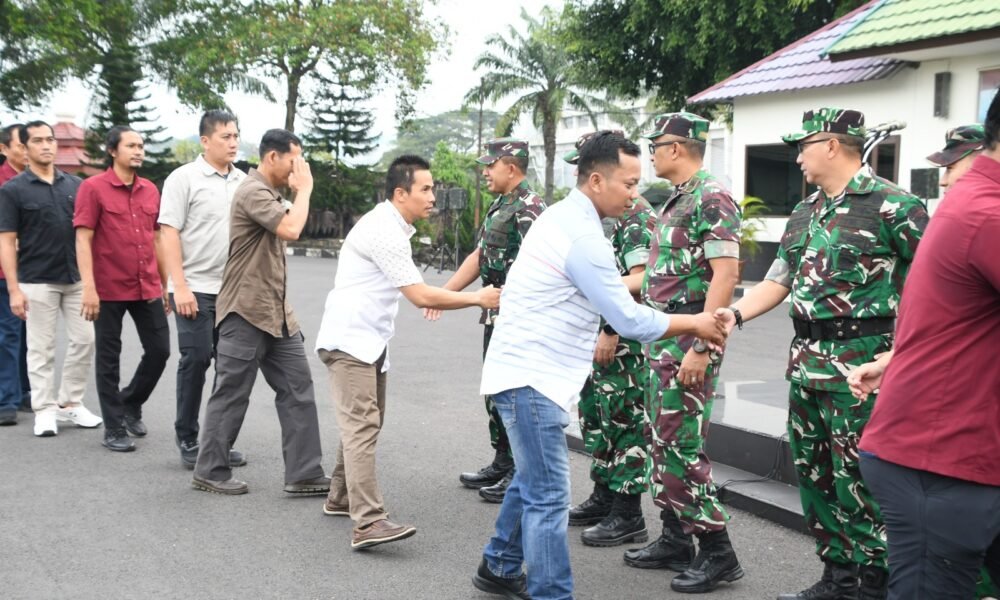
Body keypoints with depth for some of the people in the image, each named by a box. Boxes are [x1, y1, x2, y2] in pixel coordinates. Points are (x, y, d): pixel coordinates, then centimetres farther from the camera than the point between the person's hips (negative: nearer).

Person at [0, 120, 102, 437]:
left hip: (77, 278, 4)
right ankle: (45, 410, 14)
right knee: (41, 348, 3)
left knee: (85, 340, 5)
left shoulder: (75, 184, 8)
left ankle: (70, 403, 19)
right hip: (38, 282, -4)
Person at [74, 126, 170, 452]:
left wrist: (166, 284, 14)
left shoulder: (150, 190, 9)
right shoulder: (93, 188, -6)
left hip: (148, 288, 5)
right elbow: (83, 239, -10)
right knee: (109, 358, 5)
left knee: (159, 350, 7)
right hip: (109, 289, -5)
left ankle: (131, 403, 32)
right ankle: (114, 429, 15)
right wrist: (89, 287, -17)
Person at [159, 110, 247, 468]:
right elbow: (169, 233, -9)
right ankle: (187, 439, 12)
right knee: (195, 360, -2)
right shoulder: (184, 178, -4)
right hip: (195, 289, -5)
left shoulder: (243, 182, 11)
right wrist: (180, 287, -16)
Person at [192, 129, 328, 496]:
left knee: (298, 389, 4)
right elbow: (291, 229, -27)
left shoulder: (270, 194, 17)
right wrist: (304, 189, -15)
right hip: (247, 313, -10)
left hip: (277, 314, 10)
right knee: (232, 395, 2)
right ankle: (210, 472, 16)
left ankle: (304, 473, 6)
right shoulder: (253, 192, -16)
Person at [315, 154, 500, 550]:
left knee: (367, 423, 17)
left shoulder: (391, 227, 12)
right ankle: (368, 523, -22)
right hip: (349, 340, -10)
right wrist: (477, 299, -14)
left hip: (369, 340, 10)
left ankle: (341, 498, 30)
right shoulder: (384, 232, -20)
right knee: (362, 426, -17)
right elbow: (422, 297, -21)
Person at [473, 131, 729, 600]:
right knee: (548, 498, -5)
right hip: (532, 377, -10)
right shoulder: (582, 235, -20)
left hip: (527, 371, 10)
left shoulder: (563, 216, 11)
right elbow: (629, 320, -18)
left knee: (532, 482, 21)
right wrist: (694, 323, -4)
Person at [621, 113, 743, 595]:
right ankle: (675, 540, 24)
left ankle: (717, 551, 3)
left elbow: (725, 274, -21)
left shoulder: (711, 199, -14)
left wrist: (700, 346, -24)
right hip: (662, 336, 10)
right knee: (661, 441, 13)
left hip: (689, 338, -10)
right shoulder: (678, 199, 15)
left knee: (681, 445, -8)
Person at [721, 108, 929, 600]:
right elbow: (778, 281, 17)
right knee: (812, 470, 14)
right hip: (806, 359, 8)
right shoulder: (804, 213, 14)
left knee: (856, 478, -2)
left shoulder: (892, 205, -10)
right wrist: (735, 313, 2)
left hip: (860, 362, -8)